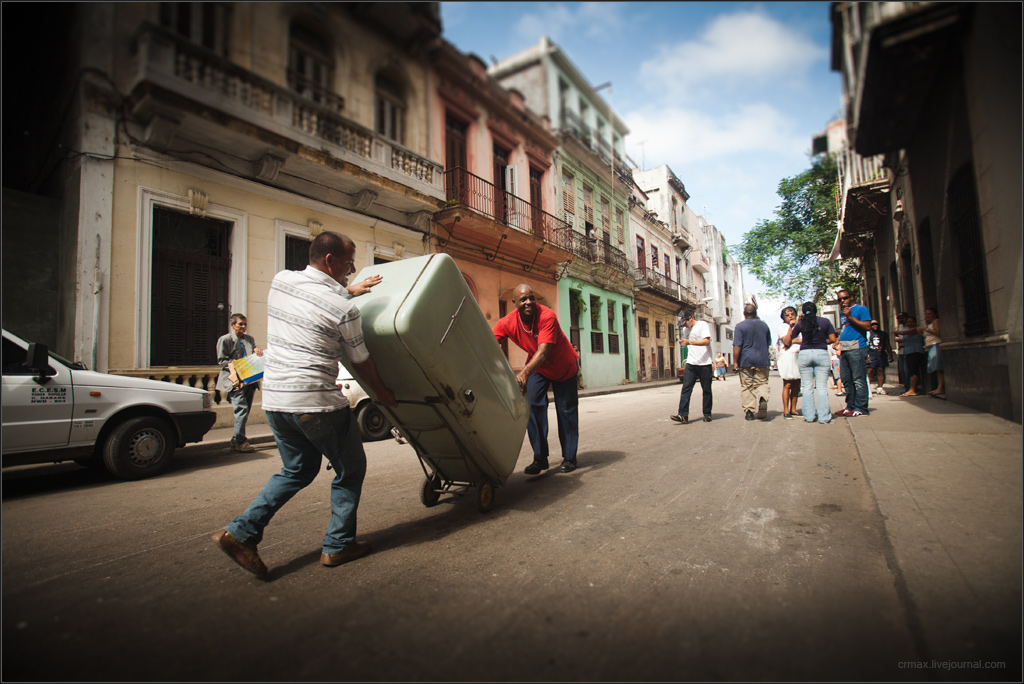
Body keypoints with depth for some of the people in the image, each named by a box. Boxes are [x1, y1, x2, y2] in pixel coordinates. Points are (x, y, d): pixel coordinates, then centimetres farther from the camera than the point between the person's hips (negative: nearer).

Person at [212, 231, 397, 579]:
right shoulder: (344, 309, -11)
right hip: (316, 401, -7)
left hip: (273, 397, 7)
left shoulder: (281, 280, 6)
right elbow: (362, 364, 0)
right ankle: (338, 545, 20)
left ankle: (242, 531, 14)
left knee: (297, 470, 24)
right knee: (350, 469, 12)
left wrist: (350, 289, 35)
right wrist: (383, 392, 16)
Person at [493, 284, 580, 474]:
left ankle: (569, 457, 19)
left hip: (565, 366, -3)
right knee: (532, 406, -10)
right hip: (537, 367, 3)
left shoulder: (547, 316, -35)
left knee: (566, 411, 3)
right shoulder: (507, 323, -22)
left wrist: (525, 372, -61)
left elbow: (543, 351, -45)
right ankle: (540, 458, 2)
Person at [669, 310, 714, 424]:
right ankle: (683, 415, -12)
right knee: (686, 388, -8)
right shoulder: (685, 329, 16)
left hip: (704, 363, -4)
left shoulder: (703, 325, -3)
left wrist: (690, 342, -27)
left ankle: (707, 414, 18)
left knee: (706, 390, 5)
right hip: (691, 363, 5)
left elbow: (707, 341, -18)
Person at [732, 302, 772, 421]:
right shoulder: (764, 325, 8)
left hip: (746, 360, -3)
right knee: (762, 383, 8)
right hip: (762, 360, 3)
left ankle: (749, 411, 4)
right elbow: (768, 344, 17)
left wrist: (735, 362, -11)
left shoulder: (740, 326, -6)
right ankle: (762, 399, -21)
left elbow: (737, 346, -13)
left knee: (746, 386, 4)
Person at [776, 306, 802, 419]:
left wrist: (794, 341, -6)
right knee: (787, 384, -8)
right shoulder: (782, 327, 3)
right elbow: (787, 342, -10)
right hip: (787, 357, -6)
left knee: (796, 385, 4)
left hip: (798, 356, 6)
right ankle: (786, 411, -7)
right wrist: (791, 326, -7)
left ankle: (793, 409, 10)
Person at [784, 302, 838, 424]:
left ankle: (809, 416, 6)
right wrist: (822, 342, 18)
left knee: (807, 387, 5)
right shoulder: (825, 321, 1)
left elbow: (789, 339, 11)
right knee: (821, 386, 1)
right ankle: (823, 417, 0)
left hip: (805, 354, 0)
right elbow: (833, 339, -1)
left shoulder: (801, 323, 1)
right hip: (822, 354, 0)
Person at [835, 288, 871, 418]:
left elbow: (867, 325, -12)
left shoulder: (861, 309, 0)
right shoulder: (842, 313, 23)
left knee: (859, 380, -8)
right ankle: (850, 407, 16)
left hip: (857, 348, -8)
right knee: (846, 380, 10)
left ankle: (860, 408, -6)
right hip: (844, 349, 8)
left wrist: (850, 317, -13)